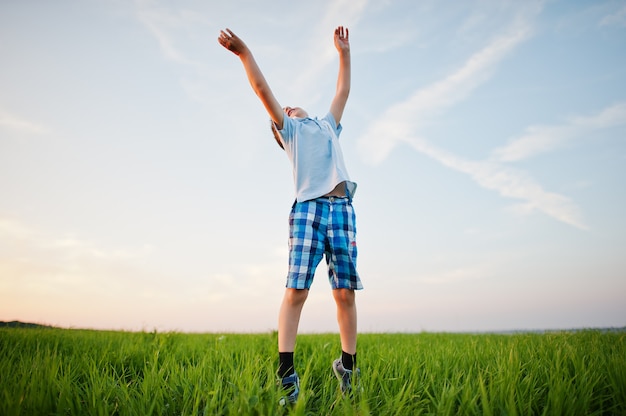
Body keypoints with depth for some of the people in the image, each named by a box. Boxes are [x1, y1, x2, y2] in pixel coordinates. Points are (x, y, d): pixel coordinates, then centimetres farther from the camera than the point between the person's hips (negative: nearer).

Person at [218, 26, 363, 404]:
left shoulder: (328, 125, 36)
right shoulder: (290, 129, 24)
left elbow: (343, 92, 41)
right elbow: (263, 89, 17)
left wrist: (344, 53, 44)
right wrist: (244, 51, 10)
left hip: (343, 209, 4)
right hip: (308, 209, -3)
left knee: (346, 292, -2)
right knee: (296, 291, -13)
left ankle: (348, 366, 7)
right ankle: (286, 372, -13)